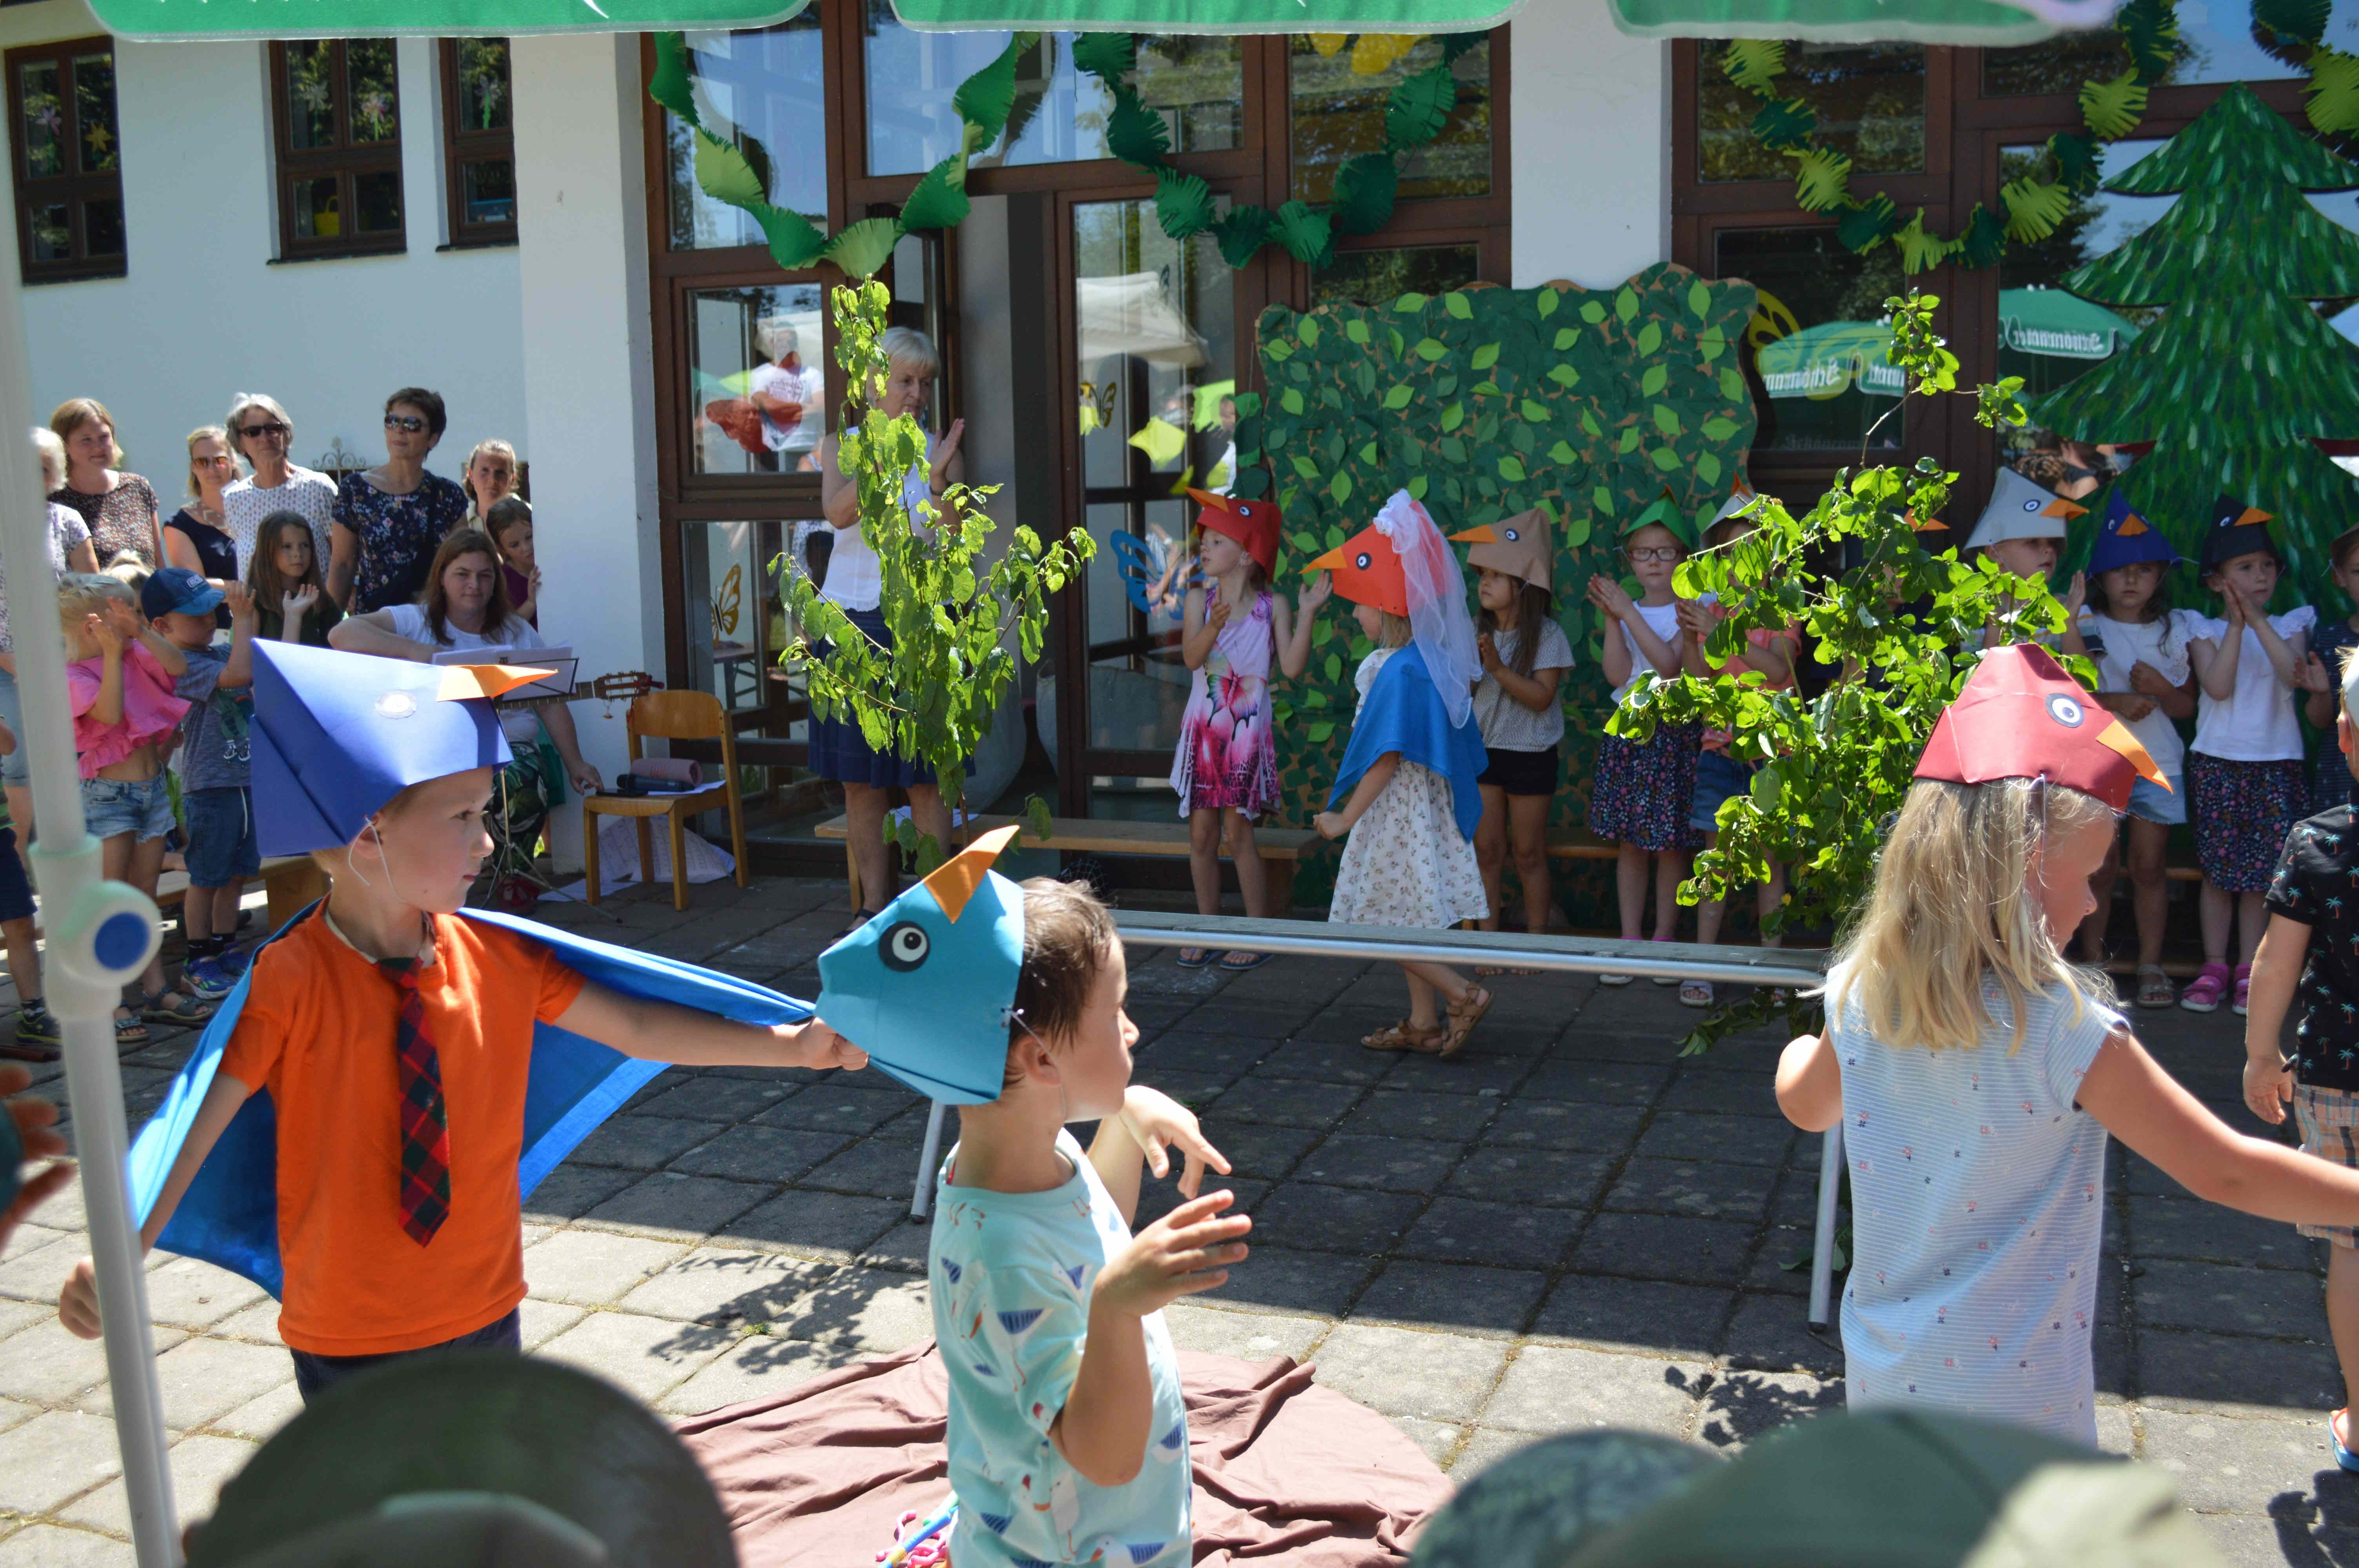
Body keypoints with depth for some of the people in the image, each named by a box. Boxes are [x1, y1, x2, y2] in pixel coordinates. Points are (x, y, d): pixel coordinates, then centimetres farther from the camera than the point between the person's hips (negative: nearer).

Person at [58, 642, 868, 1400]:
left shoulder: (497, 957, -6)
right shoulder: (291, 982, -20)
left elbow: (633, 1027, -1)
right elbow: (198, 1123, -25)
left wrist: (793, 1045, -5)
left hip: (486, 1312, 5)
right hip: (347, 1344, -4)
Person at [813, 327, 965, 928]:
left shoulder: (943, 451, 4)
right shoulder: (841, 448, 6)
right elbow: (838, 513, -15)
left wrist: (937, 479, -29)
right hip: (851, 620, 1)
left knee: (924, 778, -2)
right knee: (859, 780, 5)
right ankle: (874, 906, 16)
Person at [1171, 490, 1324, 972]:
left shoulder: (1272, 606, -4)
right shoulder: (1199, 599, 2)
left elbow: (1292, 666, -11)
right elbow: (1191, 657, -13)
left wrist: (1307, 613, -17)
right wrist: (1214, 625, -31)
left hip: (1246, 733, -3)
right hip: (1202, 729, 3)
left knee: (1238, 833, -2)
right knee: (1201, 833, 6)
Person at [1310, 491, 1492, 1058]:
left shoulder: (1398, 671, -22)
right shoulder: (1432, 660, 7)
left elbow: (1387, 757, -23)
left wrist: (1345, 816, -15)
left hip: (1398, 813, -10)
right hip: (1424, 808, 10)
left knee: (1379, 920, -1)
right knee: (1408, 918, 15)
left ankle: (1463, 996, -1)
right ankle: (1424, 1022, 20)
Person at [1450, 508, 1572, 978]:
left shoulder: (1546, 635, -11)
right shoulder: (1479, 631, 2)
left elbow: (1541, 696, -19)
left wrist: (1498, 668, -27)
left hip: (1531, 755, -4)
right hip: (1483, 748, 4)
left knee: (1528, 853, 5)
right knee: (1486, 849, 7)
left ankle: (1536, 940, 18)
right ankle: (1488, 941, 15)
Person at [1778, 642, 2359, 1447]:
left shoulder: (1859, 998, -5)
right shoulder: (2063, 1030, -23)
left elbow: (1808, 1106, 16)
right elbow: (2226, 1172, -15)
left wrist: (1800, 1052, 37)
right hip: (2012, 1401, -5)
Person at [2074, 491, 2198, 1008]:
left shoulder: (2176, 630, 5)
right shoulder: (2085, 628, 0)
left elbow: (2187, 707, 8)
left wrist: (2161, 688, -13)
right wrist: (2114, 702, -17)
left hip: (2158, 764, 1)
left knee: (2148, 867, 4)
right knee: (2101, 865, 3)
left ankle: (2151, 965, 13)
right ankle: (2094, 960, 17)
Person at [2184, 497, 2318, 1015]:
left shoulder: (2290, 625, 7)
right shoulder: (2203, 630, 3)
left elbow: (2291, 675, -13)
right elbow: (2218, 686, -12)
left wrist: (2259, 621, -17)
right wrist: (2236, 624, -14)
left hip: (2276, 763, 1)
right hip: (2216, 763, -1)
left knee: (2260, 872, 1)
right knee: (2218, 870, 1)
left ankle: (2249, 970, 10)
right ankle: (2214, 968, 10)